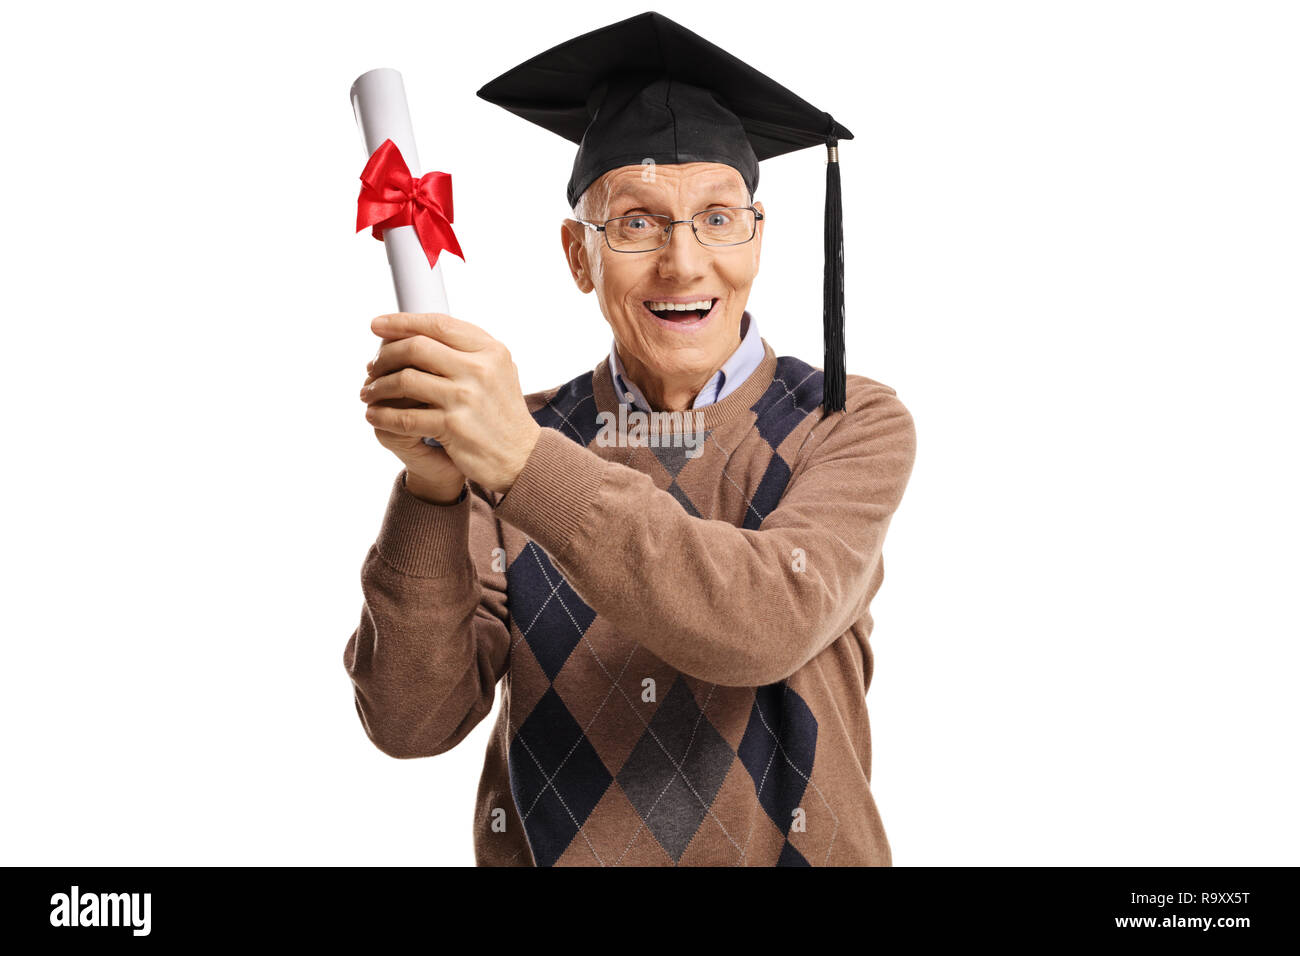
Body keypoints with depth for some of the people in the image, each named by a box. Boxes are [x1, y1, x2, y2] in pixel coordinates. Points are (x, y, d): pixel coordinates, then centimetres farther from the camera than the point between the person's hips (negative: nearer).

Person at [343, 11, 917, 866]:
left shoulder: (852, 427, -11)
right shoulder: (517, 440, -7)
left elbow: (773, 621, -29)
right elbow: (411, 722, -15)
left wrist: (526, 462, -36)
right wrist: (432, 488, -29)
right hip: (545, 846, 1)